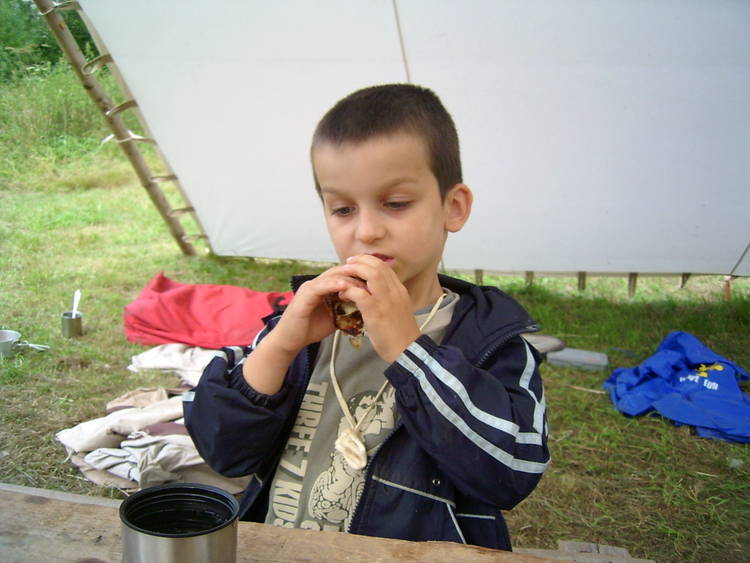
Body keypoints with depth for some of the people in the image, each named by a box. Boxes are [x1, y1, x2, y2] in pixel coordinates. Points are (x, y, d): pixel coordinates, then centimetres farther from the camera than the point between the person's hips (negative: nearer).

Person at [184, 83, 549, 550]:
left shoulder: (491, 338, -3)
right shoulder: (308, 318, 6)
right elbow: (222, 450, 1)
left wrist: (404, 347, -19)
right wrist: (280, 346, -13)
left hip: (416, 553, -2)